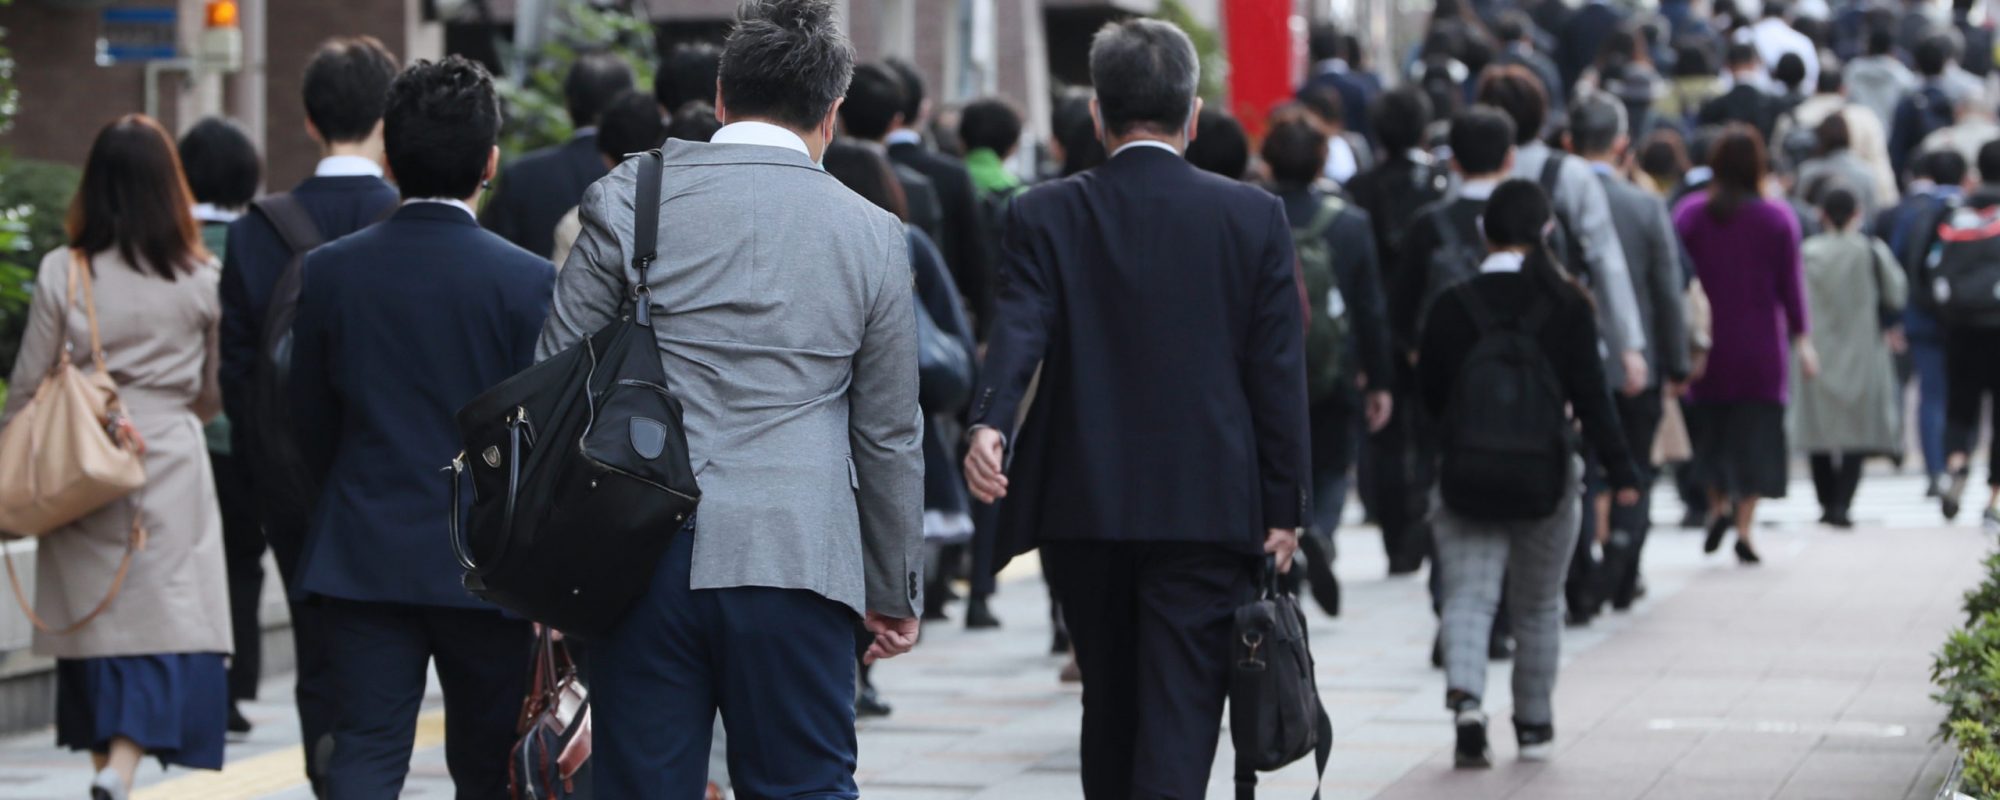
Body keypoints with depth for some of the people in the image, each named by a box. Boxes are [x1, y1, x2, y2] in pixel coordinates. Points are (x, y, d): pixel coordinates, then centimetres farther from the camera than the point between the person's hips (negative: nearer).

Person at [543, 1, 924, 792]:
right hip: (794, 559, 0)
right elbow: (890, 436, 8)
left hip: (642, 554, 0)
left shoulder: (629, 195, 1)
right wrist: (896, 592, 18)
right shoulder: (874, 235, 3)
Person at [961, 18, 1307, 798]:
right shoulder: (1255, 217, -1)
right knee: (1181, 709, -4)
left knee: (1110, 706, 17)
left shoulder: (1045, 215, -1)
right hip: (1208, 508, -2)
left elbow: (1019, 329, -17)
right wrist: (1284, 507, 3)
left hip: (1084, 503, 2)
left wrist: (989, 423, -30)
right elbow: (1279, 372, -1)